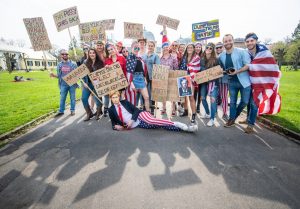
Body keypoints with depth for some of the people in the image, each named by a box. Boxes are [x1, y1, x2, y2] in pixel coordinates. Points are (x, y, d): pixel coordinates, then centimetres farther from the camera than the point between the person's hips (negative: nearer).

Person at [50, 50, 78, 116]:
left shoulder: (73, 64, 0)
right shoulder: (59, 65, 8)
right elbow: (59, 75, 11)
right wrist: (54, 75, -8)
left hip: (72, 84, -2)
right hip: (63, 84, 2)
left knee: (72, 98, 6)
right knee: (62, 98, 7)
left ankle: (72, 110, 20)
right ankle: (61, 111, 18)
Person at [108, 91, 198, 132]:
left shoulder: (125, 102, 9)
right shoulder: (111, 110, 12)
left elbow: (135, 110, 2)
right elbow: (113, 122, 19)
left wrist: (131, 120, -14)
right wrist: (116, 126, -6)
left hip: (140, 116, 0)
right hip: (136, 124, 1)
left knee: (152, 121, -36)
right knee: (158, 125, -16)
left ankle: (177, 124, -35)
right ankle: (184, 128, -26)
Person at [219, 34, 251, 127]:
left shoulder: (242, 52, -10)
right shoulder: (221, 56, 5)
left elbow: (248, 65, -14)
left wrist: (236, 72, -24)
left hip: (244, 81, -3)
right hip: (231, 82, 3)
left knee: (245, 101, 4)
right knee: (232, 102, 11)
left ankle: (234, 116, 27)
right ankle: (231, 119, 24)